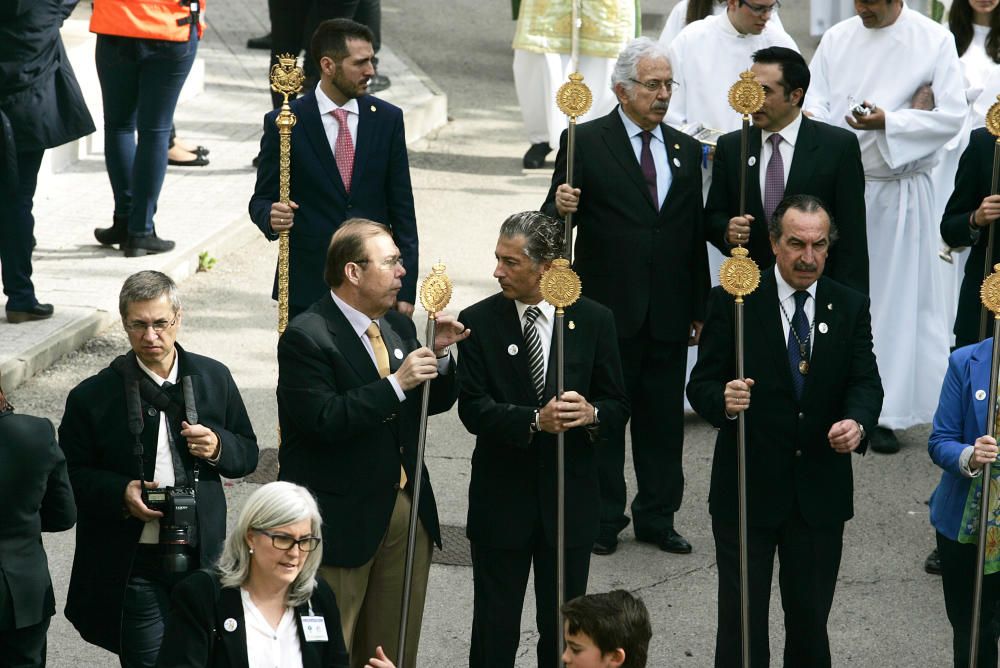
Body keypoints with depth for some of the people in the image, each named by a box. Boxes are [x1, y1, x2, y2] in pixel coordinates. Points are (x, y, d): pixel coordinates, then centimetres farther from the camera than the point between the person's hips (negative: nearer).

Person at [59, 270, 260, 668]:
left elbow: (248, 455, 12)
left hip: (203, 558, 3)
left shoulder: (214, 378, 5)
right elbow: (71, 475, 0)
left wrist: (218, 447, -10)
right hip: (133, 570, -2)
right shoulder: (94, 396, -5)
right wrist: (120, 493, -17)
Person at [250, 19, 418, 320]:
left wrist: (406, 290, 2)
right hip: (307, 285, -2)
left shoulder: (387, 119, 4)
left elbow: (401, 208, 6)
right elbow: (262, 199, 4)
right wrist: (271, 216, -21)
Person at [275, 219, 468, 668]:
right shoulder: (307, 337, -15)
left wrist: (438, 355, -3)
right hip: (343, 518, -7)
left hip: (406, 509, 7)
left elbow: (433, 403, 17)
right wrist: (396, 383, -27)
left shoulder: (398, 326, 9)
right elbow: (324, 420, -25)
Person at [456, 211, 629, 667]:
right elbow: (473, 409, -11)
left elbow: (618, 404, 2)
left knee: (562, 630, 10)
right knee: (494, 629, 7)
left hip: (570, 497, 1)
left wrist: (591, 414, -22)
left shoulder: (594, 321, -1)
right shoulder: (478, 321, -4)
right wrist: (534, 420, -28)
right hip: (501, 500, -1)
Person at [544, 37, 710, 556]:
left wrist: (699, 309, 11)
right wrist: (560, 207, -30)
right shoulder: (585, 143, -3)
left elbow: (695, 235, 12)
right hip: (607, 312, -4)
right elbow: (555, 221, -5)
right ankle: (603, 520, 13)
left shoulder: (686, 150, 12)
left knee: (663, 419, 9)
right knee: (604, 418, 4)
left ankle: (658, 518, 19)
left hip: (668, 314, 4)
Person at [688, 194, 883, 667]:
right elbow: (702, 385, -7)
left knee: (810, 620, 13)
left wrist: (857, 422, -25)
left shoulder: (850, 307, 3)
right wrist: (723, 401, -31)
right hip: (746, 490, -2)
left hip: (821, 494, 3)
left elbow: (865, 382, -2)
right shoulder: (732, 303, -6)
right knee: (742, 620, 3)